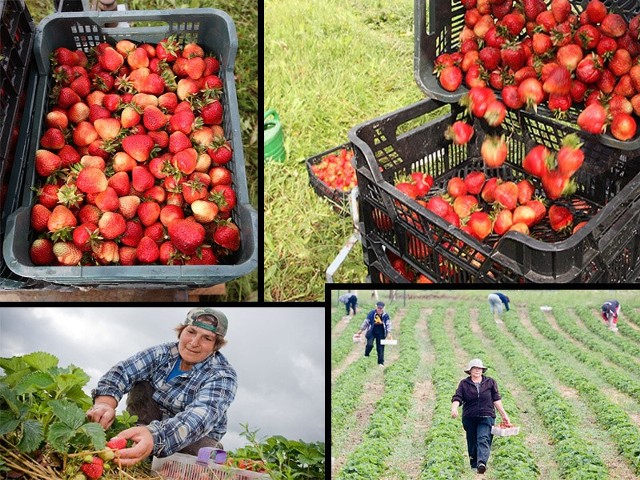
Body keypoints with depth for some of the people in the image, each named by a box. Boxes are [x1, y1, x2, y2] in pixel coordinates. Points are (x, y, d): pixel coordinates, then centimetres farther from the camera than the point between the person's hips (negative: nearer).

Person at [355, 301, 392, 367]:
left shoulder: (385, 315, -3)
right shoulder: (371, 313, -6)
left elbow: (388, 324, 0)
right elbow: (366, 322, -1)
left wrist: (389, 333, -12)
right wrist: (361, 330, 2)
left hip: (381, 333, 1)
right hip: (372, 332, -1)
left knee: (380, 347, 2)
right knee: (369, 344, -18)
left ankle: (381, 362, 12)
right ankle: (366, 356, 10)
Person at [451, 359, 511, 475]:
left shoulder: (490, 382, 8)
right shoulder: (464, 384, 5)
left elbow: (496, 399, 10)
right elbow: (457, 398, -5)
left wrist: (504, 414, 8)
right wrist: (454, 409, -24)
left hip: (486, 417, -1)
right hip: (469, 418, 1)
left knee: (483, 439, -20)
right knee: (472, 443, 8)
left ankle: (482, 463, -35)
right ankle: (474, 465, 22)